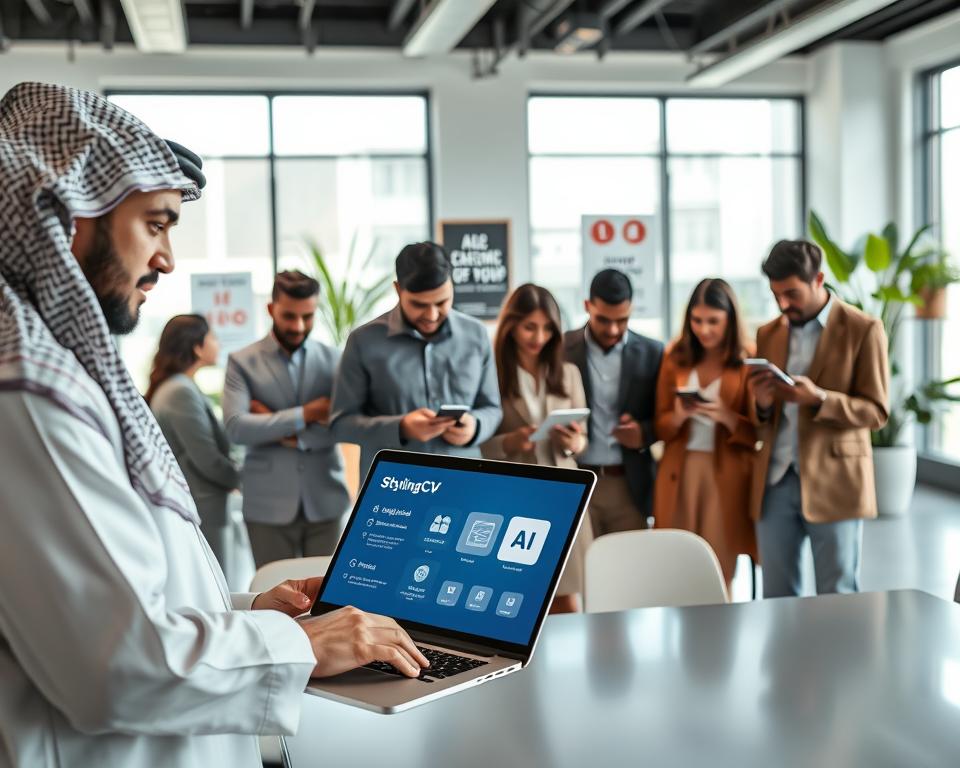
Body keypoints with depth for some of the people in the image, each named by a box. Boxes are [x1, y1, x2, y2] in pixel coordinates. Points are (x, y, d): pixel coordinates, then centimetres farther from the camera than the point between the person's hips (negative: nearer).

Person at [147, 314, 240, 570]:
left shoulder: (168, 388, 13)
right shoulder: (182, 391, -15)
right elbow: (207, 460, -17)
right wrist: (242, 479, -1)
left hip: (188, 509, 10)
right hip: (200, 513, -10)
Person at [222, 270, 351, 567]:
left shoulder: (333, 360, 6)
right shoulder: (242, 362, 1)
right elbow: (236, 428, -12)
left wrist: (281, 429, -8)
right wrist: (305, 414, -12)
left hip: (325, 502, 2)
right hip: (268, 505, -1)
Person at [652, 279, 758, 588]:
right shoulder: (675, 356, 7)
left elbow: (757, 432, -2)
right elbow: (661, 426, 9)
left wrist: (726, 416, -20)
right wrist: (678, 416, -12)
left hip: (726, 476, -2)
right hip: (679, 473, 2)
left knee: (720, 575, 0)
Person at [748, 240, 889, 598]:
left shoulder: (863, 330, -3)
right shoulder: (768, 334, 12)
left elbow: (876, 411, -6)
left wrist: (819, 399, -22)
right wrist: (763, 404, -9)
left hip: (834, 483, -4)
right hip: (775, 483, 4)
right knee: (776, 598, 8)